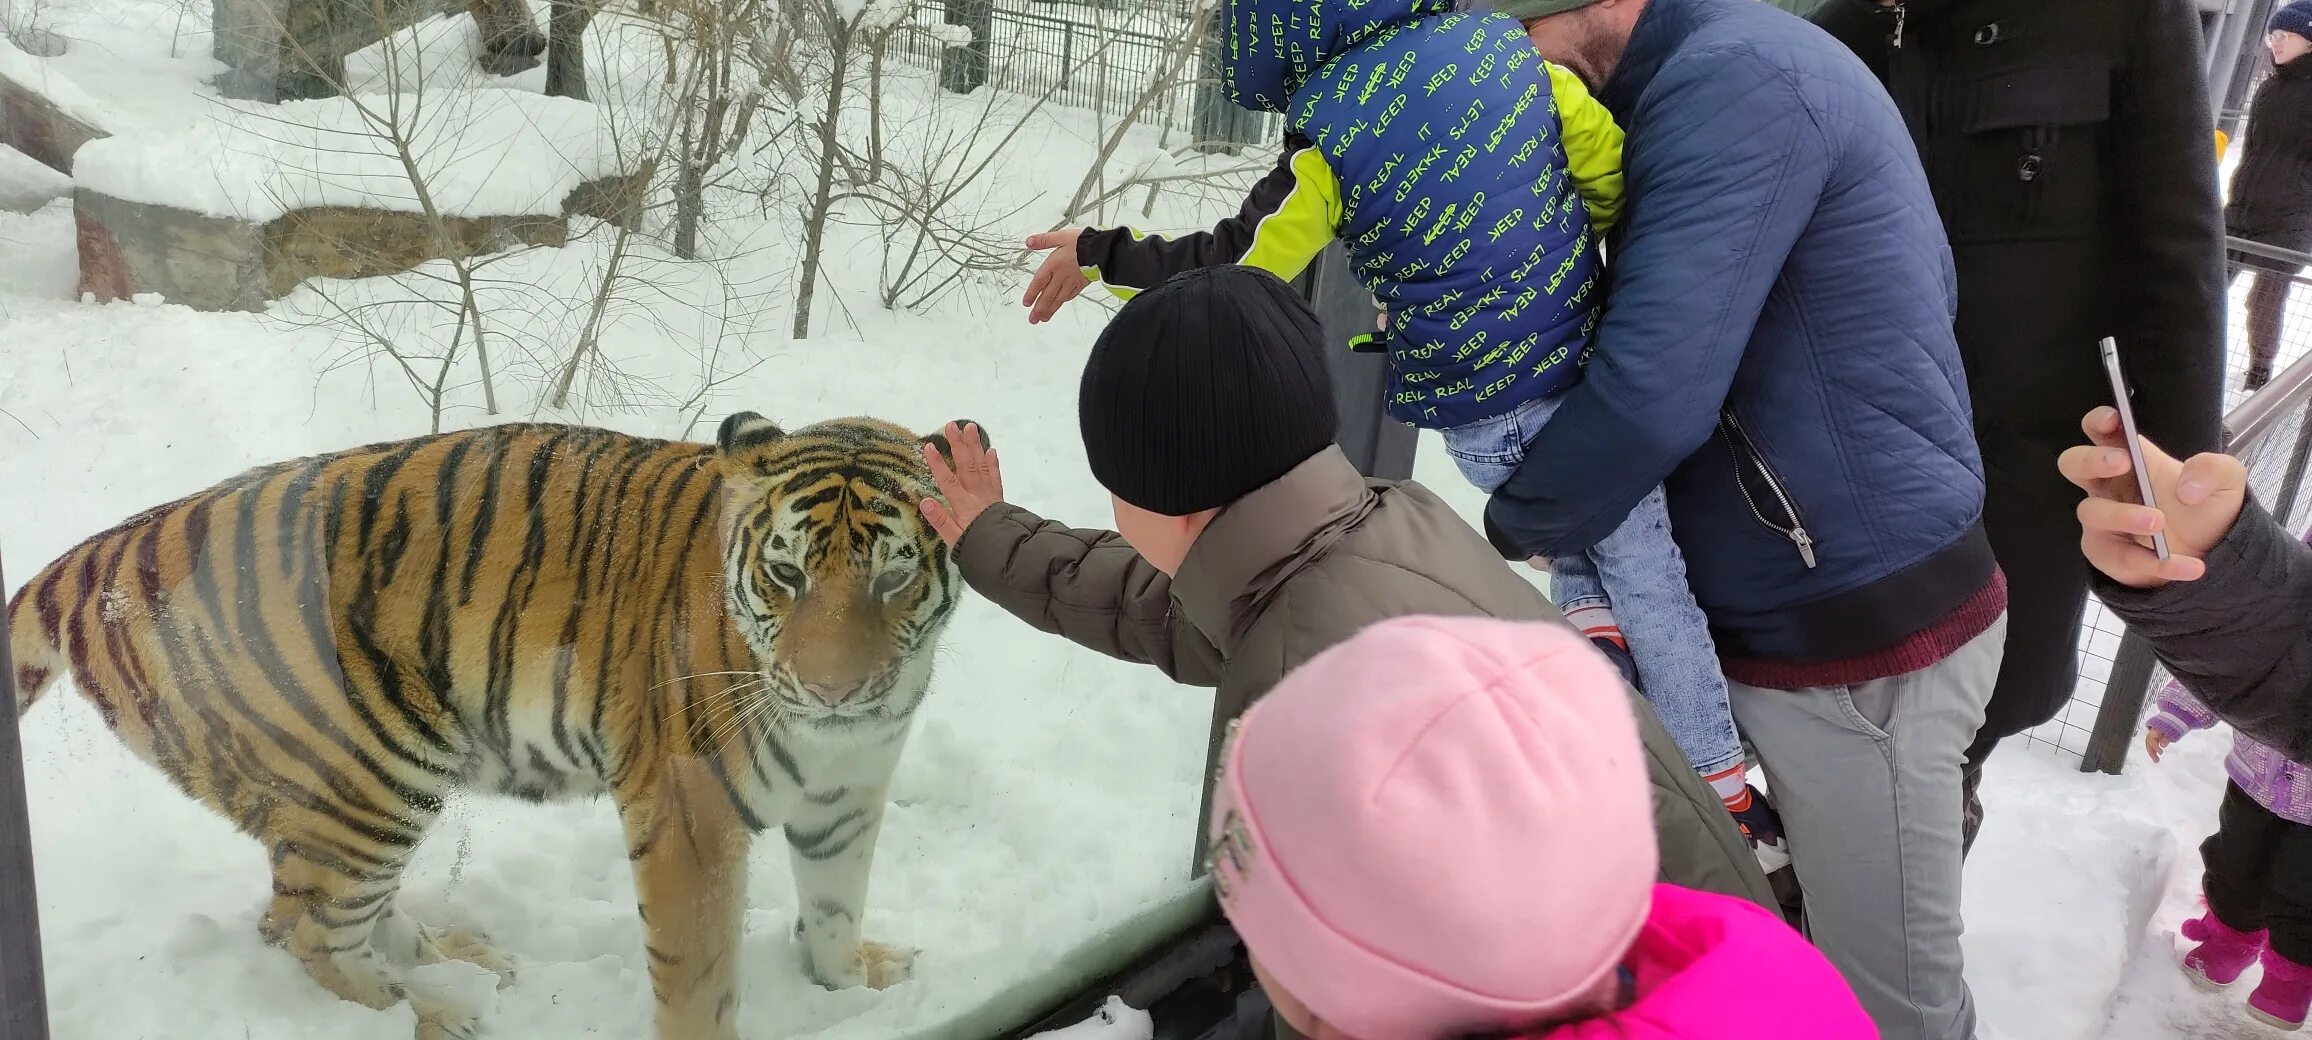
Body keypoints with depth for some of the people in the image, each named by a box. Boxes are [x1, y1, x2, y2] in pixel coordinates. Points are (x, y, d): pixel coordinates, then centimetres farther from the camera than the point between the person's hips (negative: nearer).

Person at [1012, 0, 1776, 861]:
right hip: (1585, 369, 2)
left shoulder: (1328, 131, -15)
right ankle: (1722, 794, 19)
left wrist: (1096, 254, 4)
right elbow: (1616, 172, 2)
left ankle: (1583, 613, 15)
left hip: (1474, 422, -2)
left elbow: (1230, 270, -7)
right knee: (1647, 572, 14)